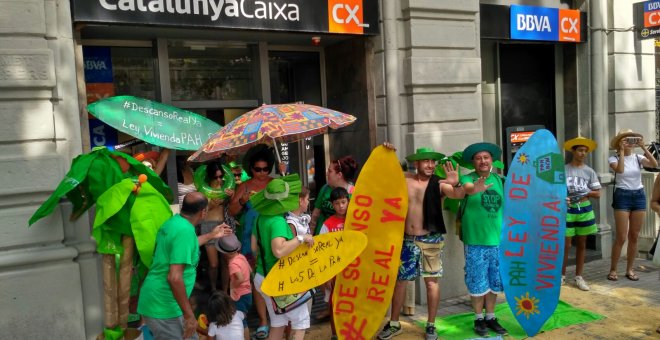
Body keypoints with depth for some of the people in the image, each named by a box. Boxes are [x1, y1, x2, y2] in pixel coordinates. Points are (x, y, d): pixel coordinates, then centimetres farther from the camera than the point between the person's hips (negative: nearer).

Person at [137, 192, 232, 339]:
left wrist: (211, 235, 36)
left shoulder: (174, 221, 5)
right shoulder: (185, 230, -23)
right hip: (163, 307, -9)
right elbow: (174, 277, -29)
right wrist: (189, 315, -22)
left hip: (157, 301, 9)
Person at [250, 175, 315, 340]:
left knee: (278, 323, 20)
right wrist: (301, 238, -29)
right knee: (301, 319, 10)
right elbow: (279, 251, -39)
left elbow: (254, 247, 10)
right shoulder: (278, 221, -25)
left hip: (263, 277, 8)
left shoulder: (261, 217, 1)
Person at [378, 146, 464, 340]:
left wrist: (455, 184, -44)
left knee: (431, 281, 4)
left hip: (430, 240, -2)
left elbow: (458, 195, -23)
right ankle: (394, 323, 23)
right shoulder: (403, 179, 1)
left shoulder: (439, 184, -7)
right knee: (399, 280, 9)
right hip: (407, 240, 3)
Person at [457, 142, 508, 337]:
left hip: (497, 240, 4)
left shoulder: (499, 180, 5)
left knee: (494, 282, 14)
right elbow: (467, 188, -34)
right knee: (478, 282, 4)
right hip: (475, 241, -4)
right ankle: (479, 318, 21)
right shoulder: (468, 178, -9)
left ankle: (490, 317, 29)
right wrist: (475, 189, -55)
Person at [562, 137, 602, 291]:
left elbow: (597, 193, 4)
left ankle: (578, 277, 21)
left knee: (581, 244, 10)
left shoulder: (589, 171, 3)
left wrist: (585, 192, -13)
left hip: (584, 210, 3)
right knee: (565, 245, 1)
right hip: (567, 210, -3)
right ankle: (562, 275, 16)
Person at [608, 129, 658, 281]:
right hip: (622, 196, -4)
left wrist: (643, 147, -13)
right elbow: (620, 170, -25)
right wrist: (621, 151, -19)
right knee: (621, 237, -5)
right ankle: (613, 270, 7)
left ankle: (629, 269, 18)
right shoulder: (614, 158, -4)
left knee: (634, 236, 7)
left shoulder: (638, 157, 5)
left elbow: (654, 164, -12)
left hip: (639, 196, 4)